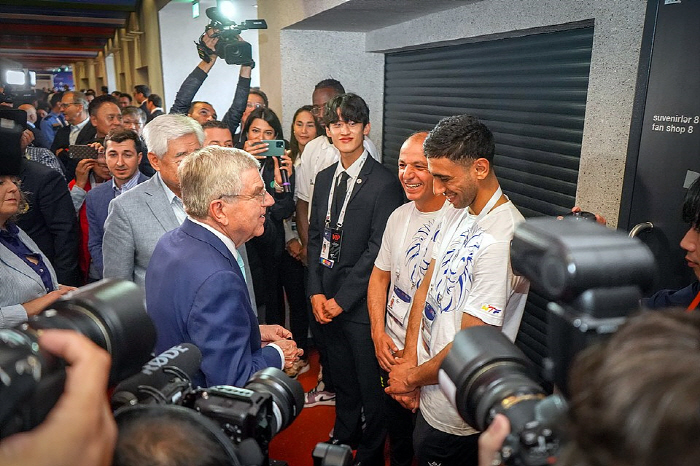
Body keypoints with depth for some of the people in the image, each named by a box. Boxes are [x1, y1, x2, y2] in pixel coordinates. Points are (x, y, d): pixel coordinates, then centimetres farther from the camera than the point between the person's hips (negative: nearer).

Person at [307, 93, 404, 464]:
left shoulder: (384, 183, -15)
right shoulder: (324, 178, 7)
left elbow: (378, 250, -18)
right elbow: (315, 236, 9)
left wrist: (341, 299, -15)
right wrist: (316, 292, -1)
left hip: (361, 302, -6)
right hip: (327, 298, 6)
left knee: (370, 382, 11)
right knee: (341, 376, 24)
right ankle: (344, 436, 47)